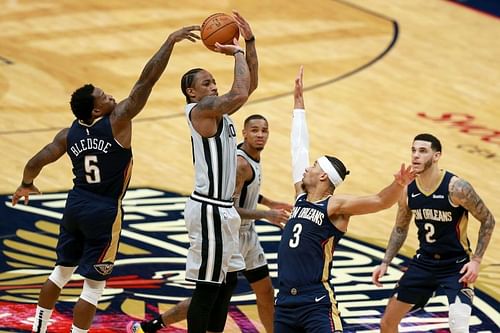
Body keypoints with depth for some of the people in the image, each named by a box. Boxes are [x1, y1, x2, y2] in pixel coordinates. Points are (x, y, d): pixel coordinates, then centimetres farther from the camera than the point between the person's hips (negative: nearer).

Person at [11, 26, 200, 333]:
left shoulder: (69, 134, -3)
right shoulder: (116, 123, -17)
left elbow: (37, 162, -3)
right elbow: (147, 81, -20)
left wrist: (26, 185, 18)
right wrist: (171, 41, -17)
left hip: (76, 204, 6)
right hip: (104, 212, -6)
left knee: (62, 270, 23)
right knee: (93, 285, 0)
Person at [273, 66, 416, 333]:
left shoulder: (335, 206, -5)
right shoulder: (302, 198, 13)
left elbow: (380, 201, -17)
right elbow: (299, 147, 19)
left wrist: (399, 185, -39)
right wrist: (298, 101, 25)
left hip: (317, 304, -7)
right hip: (285, 299, 7)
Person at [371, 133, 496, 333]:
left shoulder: (456, 188, -21)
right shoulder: (407, 190, -5)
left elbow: (488, 221, -10)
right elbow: (400, 229, 12)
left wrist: (476, 260, -15)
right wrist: (385, 263, 7)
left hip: (456, 266, -6)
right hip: (424, 263, 6)